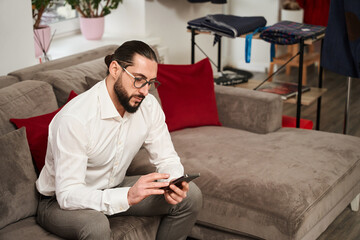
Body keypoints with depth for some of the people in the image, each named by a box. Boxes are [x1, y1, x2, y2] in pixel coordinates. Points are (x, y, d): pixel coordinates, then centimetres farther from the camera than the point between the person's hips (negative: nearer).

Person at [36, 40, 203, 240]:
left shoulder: (148, 106, -11)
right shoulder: (74, 118, -32)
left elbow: (167, 159, -2)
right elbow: (67, 194, -33)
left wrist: (172, 185, -26)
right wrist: (128, 196, -47)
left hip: (114, 189, 7)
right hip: (60, 202, -6)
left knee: (190, 197, -7)